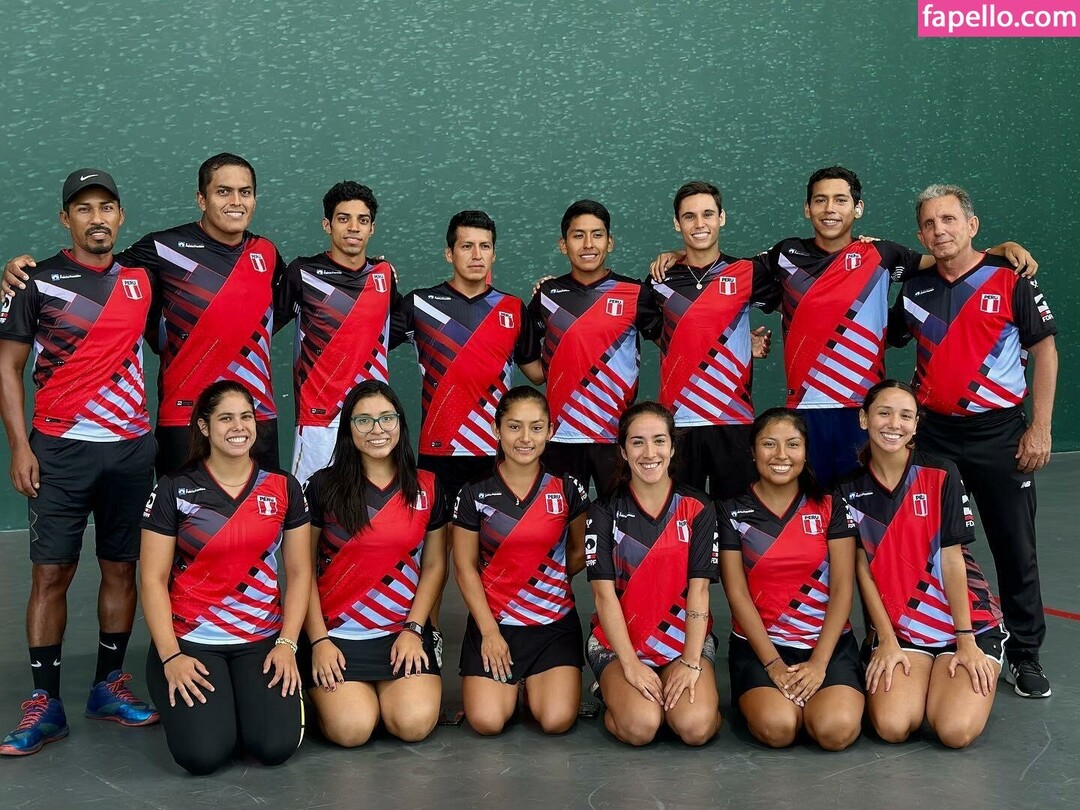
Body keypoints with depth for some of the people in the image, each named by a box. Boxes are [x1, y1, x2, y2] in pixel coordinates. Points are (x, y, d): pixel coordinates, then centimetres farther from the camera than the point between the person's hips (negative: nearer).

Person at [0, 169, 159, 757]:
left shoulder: (141, 277, 8)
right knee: (50, 574, -2)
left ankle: (109, 686, 20)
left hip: (131, 449, 3)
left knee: (121, 569, 8)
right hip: (60, 451, -3)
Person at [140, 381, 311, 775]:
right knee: (202, 754, -20)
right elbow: (153, 579, -4)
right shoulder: (174, 490, -3)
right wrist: (170, 657, -12)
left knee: (275, 747, -19)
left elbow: (299, 572, 5)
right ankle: (181, 697, 15)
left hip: (262, 639, 2)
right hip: (190, 639, -1)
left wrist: (287, 644, -6)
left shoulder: (283, 488, 3)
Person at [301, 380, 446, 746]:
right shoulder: (323, 487, -3)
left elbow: (434, 566, 8)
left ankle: (383, 688, 15)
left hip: (403, 630, 2)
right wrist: (318, 640, -7)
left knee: (414, 723, -19)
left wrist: (413, 629, -3)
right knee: (351, 729, -20)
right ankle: (338, 691, 15)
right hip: (335, 632, -2)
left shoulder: (426, 487, 4)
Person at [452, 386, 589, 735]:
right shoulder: (475, 494, -4)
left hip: (555, 621, 1)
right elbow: (465, 567, -1)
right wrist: (490, 631, -8)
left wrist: (550, 580, 1)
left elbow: (579, 553, 14)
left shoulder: (567, 490, -1)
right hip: (493, 621, 0)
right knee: (486, 721, -17)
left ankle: (532, 681, 17)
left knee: (557, 720, -17)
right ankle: (509, 682, 17)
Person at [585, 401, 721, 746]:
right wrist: (631, 665, -16)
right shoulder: (605, 512, -1)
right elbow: (604, 594, -7)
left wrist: (691, 662, -16)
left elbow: (698, 590, -5)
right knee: (640, 726, -26)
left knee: (696, 727, -26)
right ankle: (616, 693, 7)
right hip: (618, 642, 0)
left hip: (685, 639, 1)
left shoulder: (698, 508, 1)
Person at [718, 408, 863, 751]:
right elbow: (737, 593, -2)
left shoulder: (830, 507, 5)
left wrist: (819, 662, -12)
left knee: (837, 730, -26)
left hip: (828, 642, 1)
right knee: (777, 728, -29)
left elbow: (842, 589, -1)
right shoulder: (734, 511, 3)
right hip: (759, 644, -1)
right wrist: (773, 664, -12)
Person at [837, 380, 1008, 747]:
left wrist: (966, 641, -10)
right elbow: (863, 569, 0)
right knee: (892, 726, -21)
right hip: (899, 627, 1)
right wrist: (887, 641, -5)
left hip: (967, 621, -1)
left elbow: (952, 559, -9)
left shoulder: (941, 475, -8)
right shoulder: (852, 490, 0)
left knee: (956, 730, -19)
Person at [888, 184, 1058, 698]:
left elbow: (1045, 351, -4)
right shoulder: (914, 291, 6)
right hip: (934, 433, 3)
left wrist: (1040, 428, -9)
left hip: (999, 432, -3)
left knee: (1015, 548, 4)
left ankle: (1025, 656, 16)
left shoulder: (1010, 280, -5)